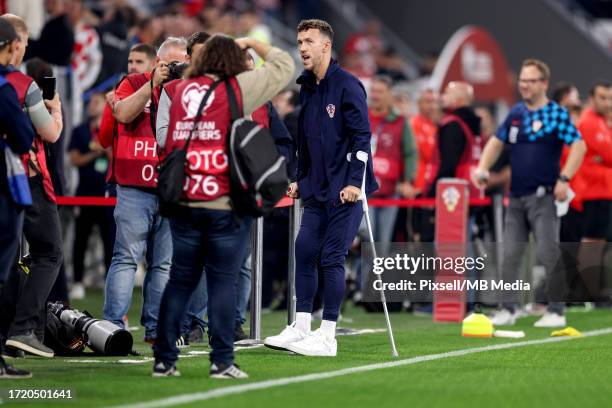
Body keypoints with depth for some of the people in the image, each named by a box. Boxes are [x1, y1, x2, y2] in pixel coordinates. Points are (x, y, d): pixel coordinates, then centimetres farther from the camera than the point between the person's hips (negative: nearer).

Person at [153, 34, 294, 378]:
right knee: (224, 281, 0)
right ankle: (222, 361, 0)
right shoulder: (237, 89, -2)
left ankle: (164, 360, 11)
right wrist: (251, 44, 20)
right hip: (225, 205, -4)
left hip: (184, 203, 4)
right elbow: (283, 66, 7)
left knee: (180, 280, 10)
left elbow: (164, 141, 13)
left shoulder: (181, 90, 11)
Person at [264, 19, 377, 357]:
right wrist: (299, 179, 19)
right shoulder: (306, 88, 13)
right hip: (317, 189, 7)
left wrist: (354, 181, -19)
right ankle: (300, 327, 10)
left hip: (345, 189, -7)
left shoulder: (347, 85, -11)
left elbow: (362, 135, -14)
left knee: (332, 257, -6)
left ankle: (327, 337, -1)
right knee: (305, 250, 3)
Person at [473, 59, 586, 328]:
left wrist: (564, 179, -21)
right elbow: (497, 142, 20)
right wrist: (482, 169, 4)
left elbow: (579, 146, -14)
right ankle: (508, 309, 12)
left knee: (548, 254, -9)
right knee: (510, 255, 6)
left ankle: (556, 311, -4)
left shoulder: (556, 114, -6)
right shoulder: (515, 113, 12)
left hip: (543, 195, -6)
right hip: (516, 195, 6)